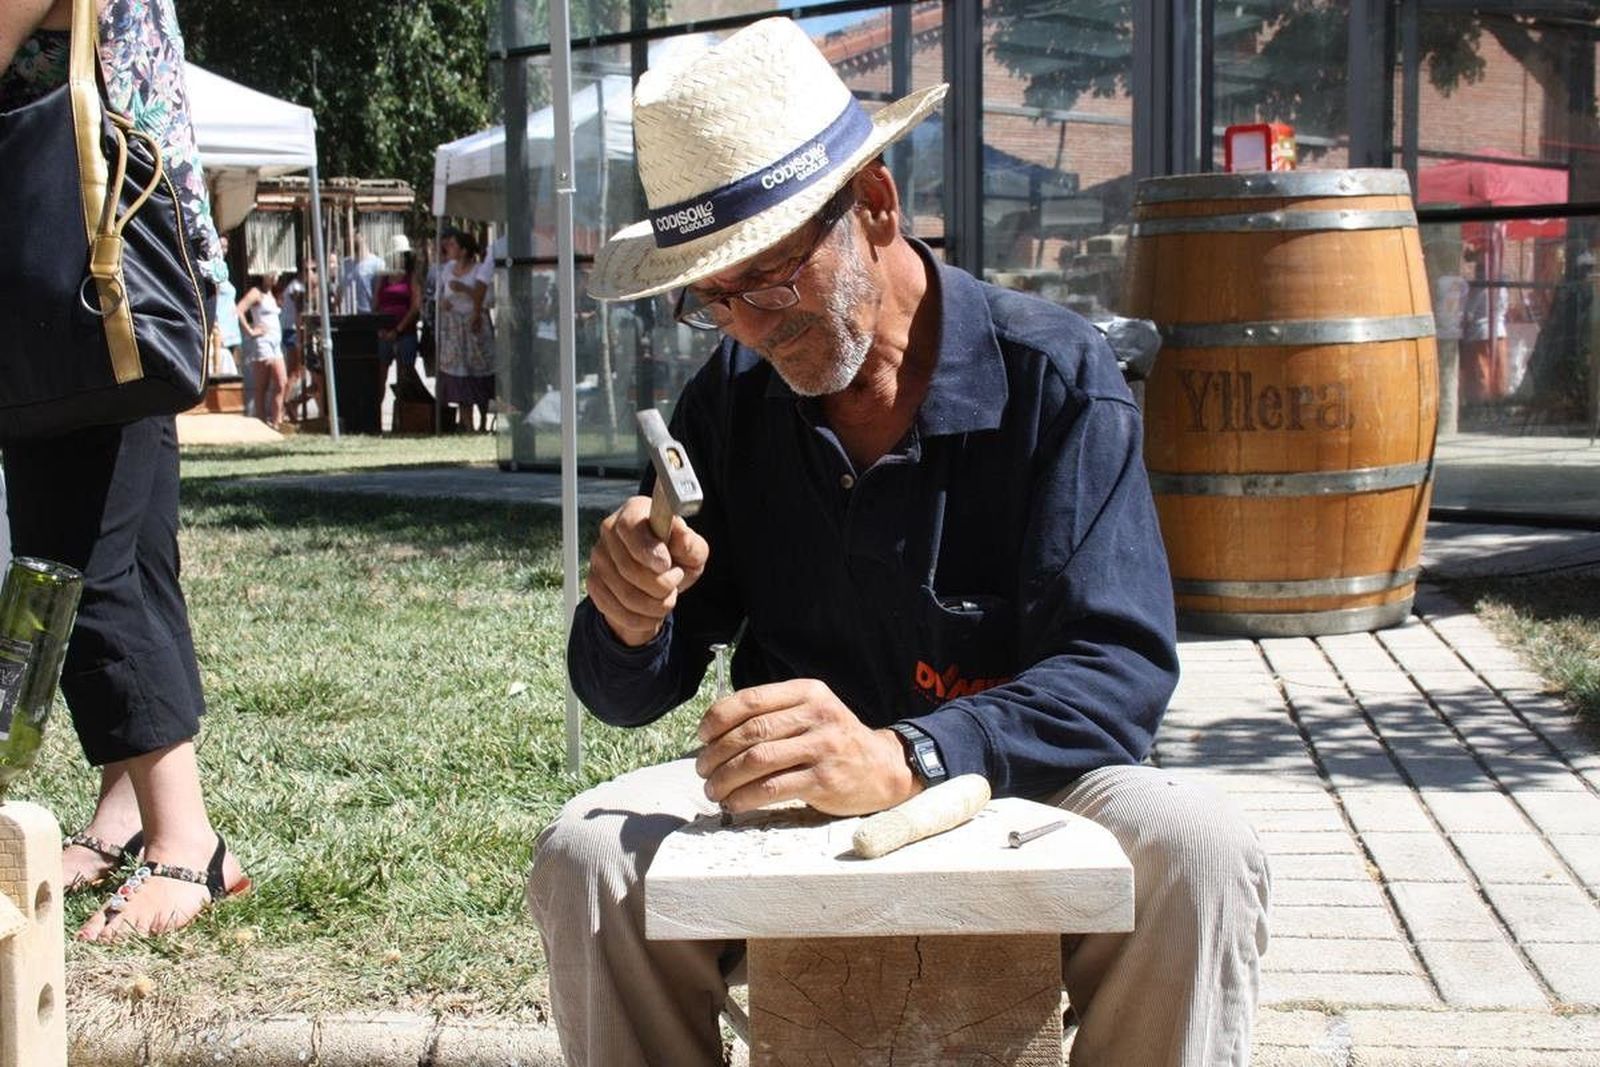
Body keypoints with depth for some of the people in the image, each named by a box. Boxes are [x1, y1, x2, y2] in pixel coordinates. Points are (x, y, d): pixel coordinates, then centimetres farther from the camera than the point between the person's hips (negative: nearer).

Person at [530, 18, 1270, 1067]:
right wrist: (632, 626, -22)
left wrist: (905, 756, -39)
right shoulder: (731, 401, 0)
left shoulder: (1056, 378, -13)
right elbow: (631, 696, 4)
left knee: (1195, 852, -32)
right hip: (792, 805, 3)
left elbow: (1121, 671, -23)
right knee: (589, 854, -23)